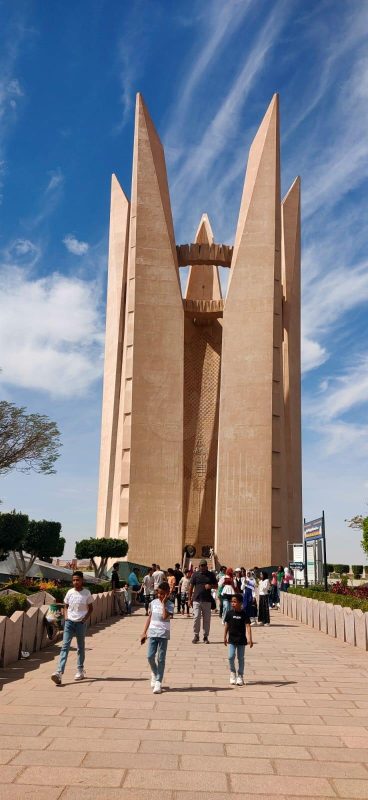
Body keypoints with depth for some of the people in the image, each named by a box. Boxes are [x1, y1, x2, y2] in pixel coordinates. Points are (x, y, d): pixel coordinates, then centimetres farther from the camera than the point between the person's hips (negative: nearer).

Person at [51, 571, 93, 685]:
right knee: (65, 646, -9)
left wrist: (85, 618, -8)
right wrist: (66, 617, 0)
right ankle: (59, 673, -16)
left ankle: (80, 671, 25)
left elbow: (90, 608, 4)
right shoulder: (70, 592, 3)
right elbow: (65, 606, 14)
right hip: (69, 622, 2)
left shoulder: (87, 593, -4)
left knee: (80, 648, 10)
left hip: (81, 623, -1)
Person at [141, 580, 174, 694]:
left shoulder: (170, 605, -7)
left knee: (161, 659, 0)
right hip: (152, 633, 3)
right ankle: (154, 673, 27)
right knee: (150, 656, -1)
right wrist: (144, 633, 10)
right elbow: (149, 618, 13)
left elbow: (165, 616, -24)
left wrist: (163, 603, -19)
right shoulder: (153, 603, 6)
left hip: (163, 634, -3)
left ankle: (158, 683, 6)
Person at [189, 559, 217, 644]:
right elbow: (191, 587, 6)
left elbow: (216, 585, 13)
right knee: (196, 618, -6)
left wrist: (210, 586, -9)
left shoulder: (211, 575, 7)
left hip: (207, 600, 2)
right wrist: (190, 599, 4)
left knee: (207, 619, 5)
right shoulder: (195, 574, 3)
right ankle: (196, 635, 8)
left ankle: (205, 636, 16)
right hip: (197, 600, -1)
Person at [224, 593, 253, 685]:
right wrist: (225, 637, 10)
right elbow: (227, 625, 7)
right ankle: (232, 673, 17)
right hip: (232, 639, 1)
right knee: (231, 657, -7)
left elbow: (248, 626, -12)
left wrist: (250, 639, -19)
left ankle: (240, 676, 20)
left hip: (241, 639, -1)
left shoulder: (244, 614, -10)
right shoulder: (229, 613, -3)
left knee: (240, 658, 7)